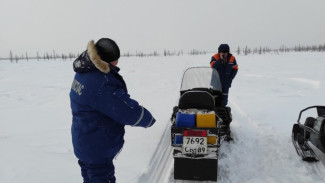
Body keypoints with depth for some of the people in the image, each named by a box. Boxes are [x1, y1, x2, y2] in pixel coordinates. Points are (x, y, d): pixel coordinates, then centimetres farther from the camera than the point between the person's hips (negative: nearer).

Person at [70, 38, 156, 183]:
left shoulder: (84, 72, -2)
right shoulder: (102, 85, -33)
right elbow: (129, 111, -26)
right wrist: (149, 120, -11)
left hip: (83, 142, 9)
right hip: (97, 148, -9)